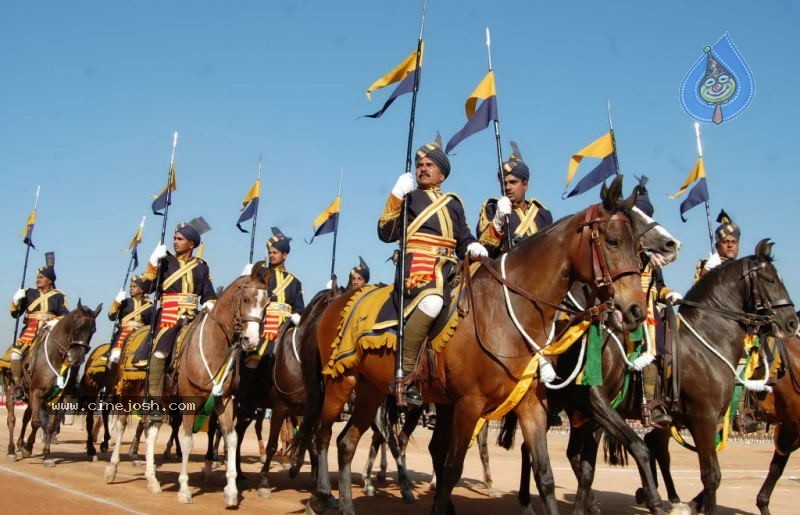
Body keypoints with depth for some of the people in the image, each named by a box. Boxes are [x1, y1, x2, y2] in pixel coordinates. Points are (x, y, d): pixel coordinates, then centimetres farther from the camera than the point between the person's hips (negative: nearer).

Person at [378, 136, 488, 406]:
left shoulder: (454, 203, 26)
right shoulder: (408, 196, 14)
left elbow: (464, 240, 26)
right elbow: (387, 234, 1)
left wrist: (474, 248, 3)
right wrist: (396, 196, -6)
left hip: (447, 269, 6)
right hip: (416, 267, -6)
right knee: (432, 301, -36)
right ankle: (405, 375, -31)